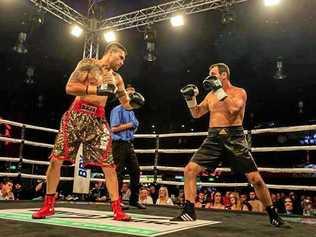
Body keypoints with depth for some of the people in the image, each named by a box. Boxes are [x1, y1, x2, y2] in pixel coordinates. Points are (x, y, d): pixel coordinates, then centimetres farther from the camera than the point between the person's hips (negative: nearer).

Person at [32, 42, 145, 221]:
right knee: (56, 159, -3)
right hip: (77, 115, -3)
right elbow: (70, 87, -11)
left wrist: (134, 101, -4)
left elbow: (126, 104, 19)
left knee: (109, 164, -5)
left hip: (98, 119, 3)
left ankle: (118, 210, 2)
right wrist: (98, 89, -18)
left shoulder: (116, 78, 14)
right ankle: (48, 206, 14)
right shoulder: (88, 64, 1)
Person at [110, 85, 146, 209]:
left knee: (135, 171, 6)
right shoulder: (118, 110, -7)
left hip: (129, 144, 8)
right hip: (119, 144, -8)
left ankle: (134, 199, 16)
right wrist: (129, 125, -13)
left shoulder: (132, 112, 18)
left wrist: (134, 127, 3)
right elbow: (114, 128, -15)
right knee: (119, 173, -5)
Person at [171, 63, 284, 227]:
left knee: (255, 178, -4)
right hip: (213, 138, 4)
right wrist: (190, 98, 2)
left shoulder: (239, 92, 1)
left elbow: (233, 109, -19)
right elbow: (196, 114, 17)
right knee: (190, 170, -9)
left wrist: (219, 90, -17)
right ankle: (189, 212, 1)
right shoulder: (211, 95, 15)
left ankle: (273, 214, 18)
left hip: (234, 137, -4)